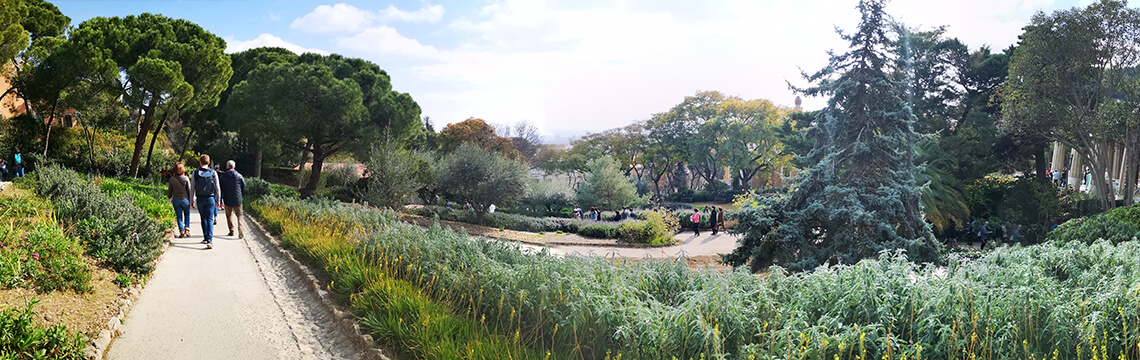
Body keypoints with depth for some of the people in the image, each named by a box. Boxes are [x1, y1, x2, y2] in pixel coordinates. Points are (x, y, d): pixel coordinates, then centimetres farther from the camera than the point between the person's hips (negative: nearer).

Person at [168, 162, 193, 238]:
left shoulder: (172, 179, -5)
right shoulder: (186, 178, -9)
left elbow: (170, 191, 3)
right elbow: (189, 190, -5)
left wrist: (169, 198, 18)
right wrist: (191, 200, 4)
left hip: (176, 200, 1)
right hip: (185, 199, -1)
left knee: (179, 216, 8)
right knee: (187, 215, 17)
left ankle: (182, 232, 5)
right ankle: (187, 229, 4)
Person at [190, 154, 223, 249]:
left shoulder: (195, 173, -1)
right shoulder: (213, 173, -2)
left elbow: (192, 188, 1)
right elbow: (217, 188, -1)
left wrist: (192, 200, 10)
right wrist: (218, 200, 7)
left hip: (200, 199, 1)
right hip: (210, 198, -1)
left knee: (203, 219, 15)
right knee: (209, 219, -2)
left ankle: (206, 238, 21)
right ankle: (209, 240, -15)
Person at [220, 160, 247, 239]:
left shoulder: (223, 176, -1)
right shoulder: (239, 176, -2)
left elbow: (220, 189, 0)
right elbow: (244, 187, 4)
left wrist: (220, 200, 3)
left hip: (227, 200, 1)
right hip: (237, 200, -1)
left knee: (229, 215, 15)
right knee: (239, 215, 2)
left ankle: (231, 231, 17)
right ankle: (240, 231, -17)